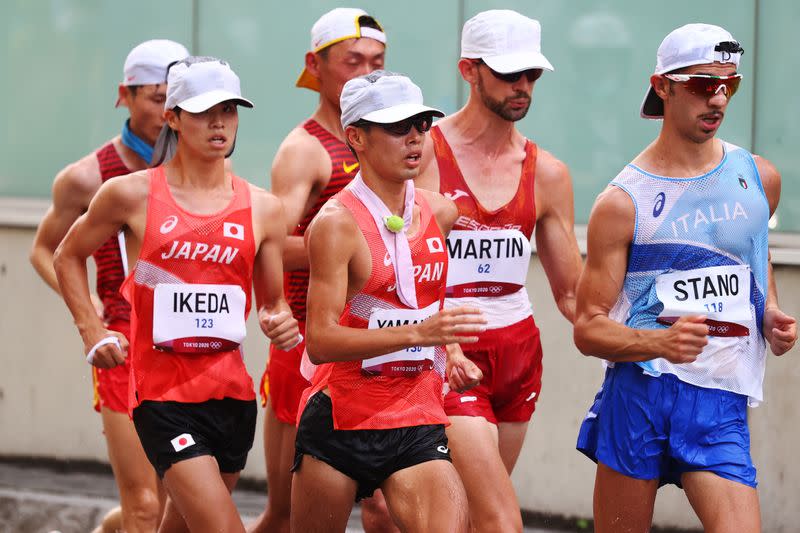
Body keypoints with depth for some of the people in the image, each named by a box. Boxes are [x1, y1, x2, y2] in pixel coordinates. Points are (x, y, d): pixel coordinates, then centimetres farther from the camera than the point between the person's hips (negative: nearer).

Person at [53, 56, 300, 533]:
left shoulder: (263, 209, 6)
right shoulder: (131, 195, -1)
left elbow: (273, 301, 16)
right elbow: (69, 257, 14)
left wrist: (281, 322, -7)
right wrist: (93, 331, 3)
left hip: (232, 392, 4)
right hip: (161, 391, -4)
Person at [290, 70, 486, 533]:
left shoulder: (441, 212, 7)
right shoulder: (337, 222, -11)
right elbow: (320, 341, -20)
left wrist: (449, 352, 12)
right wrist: (418, 332, -29)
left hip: (418, 422, 4)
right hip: (339, 420, -4)